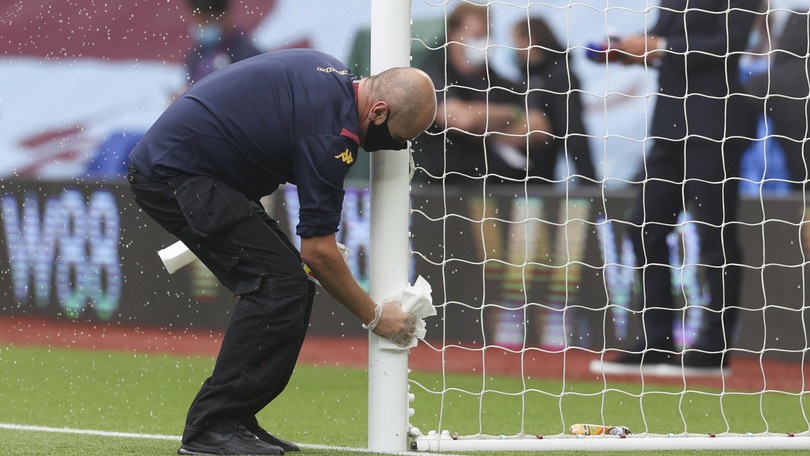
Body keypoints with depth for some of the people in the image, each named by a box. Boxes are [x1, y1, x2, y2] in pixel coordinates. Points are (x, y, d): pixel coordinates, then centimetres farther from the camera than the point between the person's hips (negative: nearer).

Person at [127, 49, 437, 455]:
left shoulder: (333, 75, 8)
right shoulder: (332, 130, -21)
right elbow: (319, 250, -18)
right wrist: (374, 316, -8)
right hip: (176, 176, -10)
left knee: (290, 285, 7)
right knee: (279, 284, -15)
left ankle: (234, 420, 8)